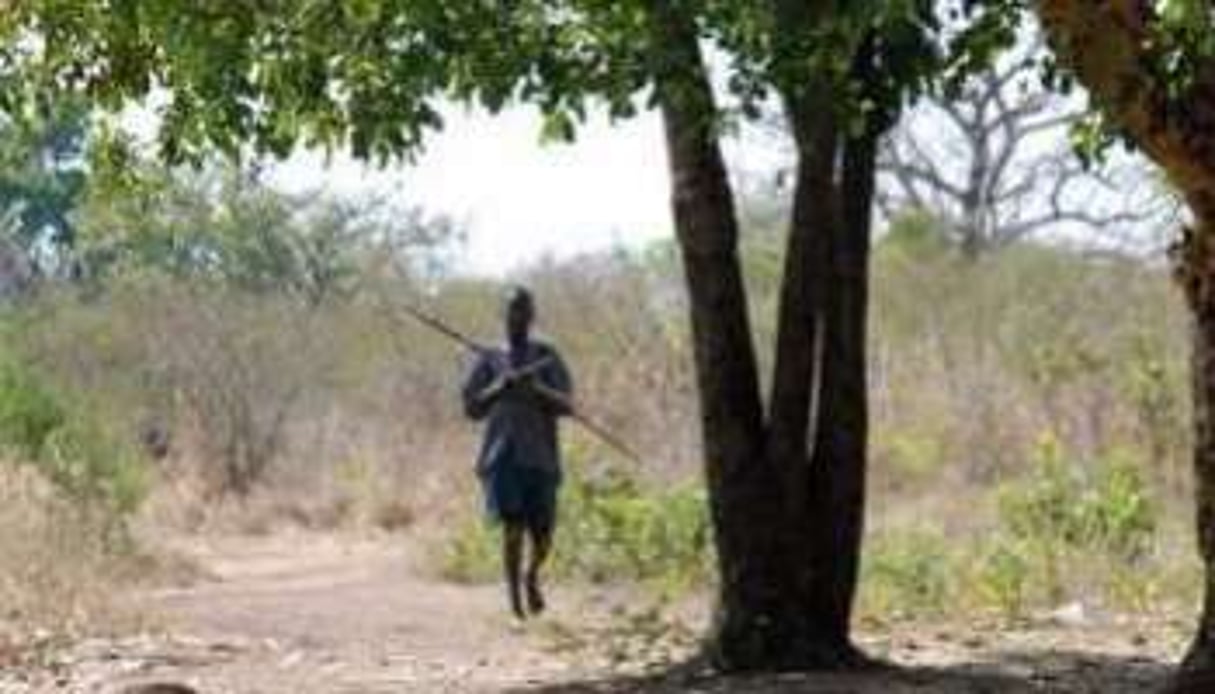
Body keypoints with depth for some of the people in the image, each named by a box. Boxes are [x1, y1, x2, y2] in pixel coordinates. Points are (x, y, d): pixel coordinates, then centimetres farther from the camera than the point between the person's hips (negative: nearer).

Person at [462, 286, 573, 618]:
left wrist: (537, 389, -20)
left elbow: (565, 405, -1)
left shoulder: (546, 356, 8)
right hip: (503, 455, -1)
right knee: (513, 526, -16)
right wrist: (498, 388, -13)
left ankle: (532, 575, 34)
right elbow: (472, 408, 5)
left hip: (540, 457, 1)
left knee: (542, 537, 2)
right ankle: (514, 598, -8)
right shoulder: (488, 360, 10)